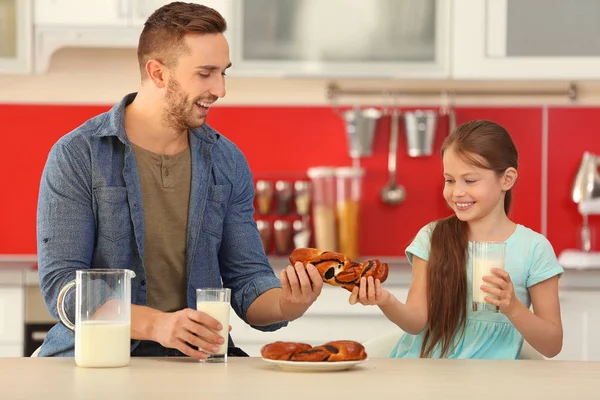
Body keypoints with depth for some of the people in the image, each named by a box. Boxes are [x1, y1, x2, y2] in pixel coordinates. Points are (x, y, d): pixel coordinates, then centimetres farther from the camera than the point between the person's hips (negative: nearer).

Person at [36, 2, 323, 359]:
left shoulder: (228, 162, 9)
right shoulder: (76, 156, -6)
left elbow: (247, 279, 10)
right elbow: (61, 286, -12)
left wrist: (287, 305, -14)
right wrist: (156, 323, -27)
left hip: (198, 357, 3)